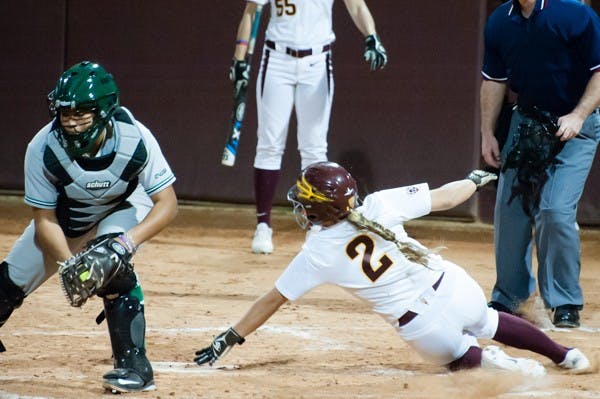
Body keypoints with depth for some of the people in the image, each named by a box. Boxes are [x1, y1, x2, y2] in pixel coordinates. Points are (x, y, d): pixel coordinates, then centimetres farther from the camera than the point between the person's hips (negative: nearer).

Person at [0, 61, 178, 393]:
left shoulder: (134, 140, -35)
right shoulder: (43, 150, -33)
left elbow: (167, 204, -28)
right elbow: (45, 219, -23)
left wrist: (128, 241, -43)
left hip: (122, 210, -2)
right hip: (64, 218, 2)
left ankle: (134, 363, -23)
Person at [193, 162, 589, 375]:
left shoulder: (317, 254, -10)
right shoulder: (380, 205, -8)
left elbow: (272, 300, -3)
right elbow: (444, 197, 1)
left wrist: (229, 340, 6)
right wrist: (475, 180, 22)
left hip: (422, 326, -3)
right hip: (457, 290, 3)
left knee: (456, 354, 30)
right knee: (489, 322, 35)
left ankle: (484, 360, -2)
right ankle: (565, 355, 42)